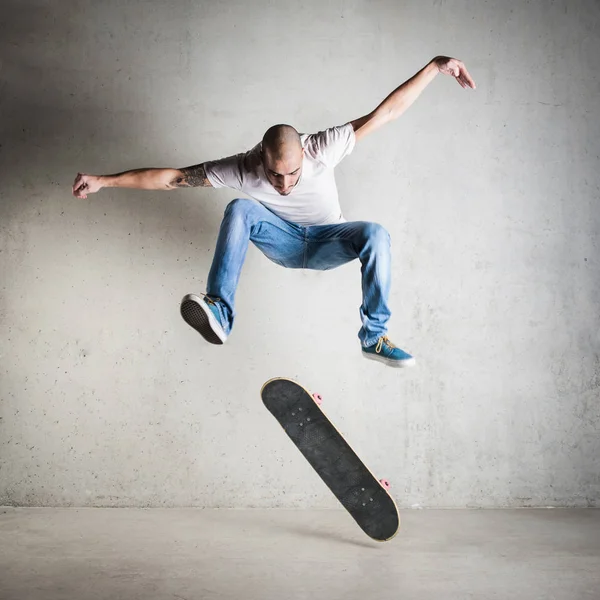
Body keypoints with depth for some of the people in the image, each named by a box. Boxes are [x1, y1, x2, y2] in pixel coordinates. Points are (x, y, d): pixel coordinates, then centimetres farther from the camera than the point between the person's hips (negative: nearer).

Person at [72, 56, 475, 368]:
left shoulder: (322, 149, -29)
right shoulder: (242, 169, -27)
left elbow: (384, 113, -28)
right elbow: (172, 177, -24)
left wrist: (436, 66, -33)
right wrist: (104, 181, -28)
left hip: (325, 244, 0)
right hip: (284, 243, 0)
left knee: (375, 234, -33)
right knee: (239, 209, -31)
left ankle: (375, 336, -22)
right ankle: (220, 314, -37)